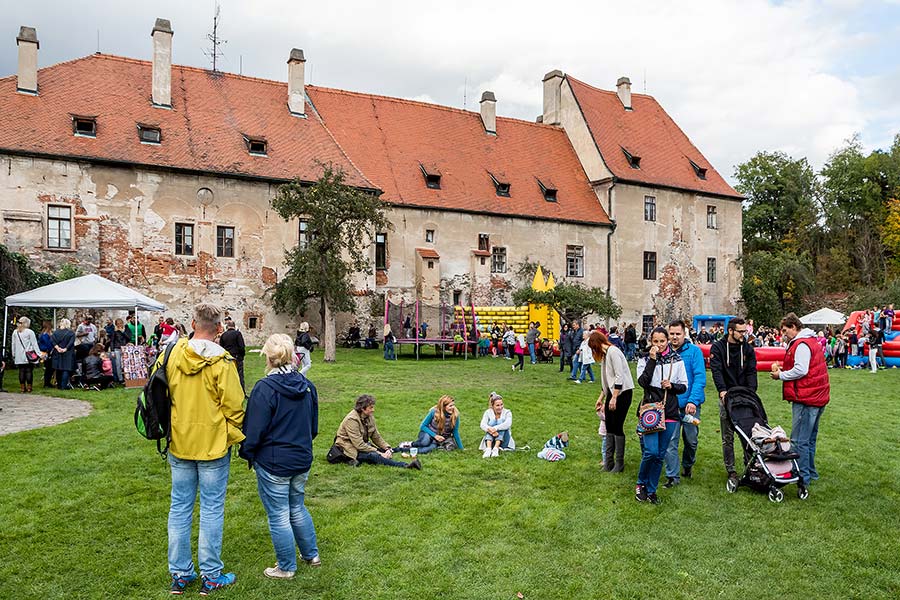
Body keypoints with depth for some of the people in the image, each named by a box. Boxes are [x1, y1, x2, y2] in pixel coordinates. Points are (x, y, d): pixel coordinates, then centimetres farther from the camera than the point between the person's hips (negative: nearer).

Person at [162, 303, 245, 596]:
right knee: (212, 510, 6)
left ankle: (180, 573, 25)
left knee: (180, 508, 14)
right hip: (213, 445, -4)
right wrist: (233, 438, 3)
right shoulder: (221, 362, -16)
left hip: (179, 444, 4)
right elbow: (233, 407, -13)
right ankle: (211, 575, 16)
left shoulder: (170, 355, -2)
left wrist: (166, 431, 18)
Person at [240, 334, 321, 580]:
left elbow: (254, 429, -15)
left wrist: (247, 453, 2)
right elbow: (314, 426, 12)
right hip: (302, 460, 7)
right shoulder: (307, 386, 2)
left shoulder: (265, 388, -19)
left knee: (278, 515, 8)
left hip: (273, 463, -6)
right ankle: (311, 555, 35)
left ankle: (286, 567, 22)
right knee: (297, 508, 24)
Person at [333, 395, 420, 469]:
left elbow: (376, 436, 7)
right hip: (349, 449, -9)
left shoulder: (369, 416, 1)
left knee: (386, 451, -11)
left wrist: (387, 448, -10)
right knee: (373, 455, -34)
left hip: (364, 445, 9)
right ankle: (405, 465, -44)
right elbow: (358, 444, -26)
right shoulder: (352, 420, -23)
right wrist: (378, 453, -27)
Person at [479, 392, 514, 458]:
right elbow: (483, 425, -19)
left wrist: (495, 428, -40)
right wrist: (490, 430, -40)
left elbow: (508, 424, -27)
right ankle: (488, 449, -41)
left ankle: (496, 449, -38)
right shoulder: (488, 412, -2)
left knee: (501, 421, -23)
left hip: (503, 439, -1)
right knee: (492, 421, -23)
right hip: (490, 438, 1)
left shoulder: (507, 412, -6)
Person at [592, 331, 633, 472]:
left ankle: (619, 464, 5)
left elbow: (619, 376, -19)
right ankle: (609, 462, 13)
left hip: (623, 392, -9)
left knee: (617, 427, -5)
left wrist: (614, 398, -19)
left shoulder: (613, 351, -13)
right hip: (612, 392, 9)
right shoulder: (605, 354, 16)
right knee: (609, 427, 8)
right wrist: (601, 398, 24)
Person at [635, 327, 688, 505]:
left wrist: (672, 386, -12)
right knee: (651, 451, -14)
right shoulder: (645, 360, 1)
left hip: (670, 413, 2)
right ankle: (641, 484, 11)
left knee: (660, 455, 7)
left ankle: (651, 490, 21)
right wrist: (652, 360, -16)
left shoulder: (677, 360, 5)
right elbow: (643, 382, -14)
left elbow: (684, 386, 9)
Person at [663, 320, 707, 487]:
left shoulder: (694, 351, -6)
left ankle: (688, 465, 40)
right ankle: (672, 476, 8)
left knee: (691, 439, 14)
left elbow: (700, 377, -12)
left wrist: (693, 400, -21)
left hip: (690, 404, -1)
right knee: (670, 441, -2)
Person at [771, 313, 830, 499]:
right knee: (809, 438, 20)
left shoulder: (801, 344, -15)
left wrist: (781, 375, -9)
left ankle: (803, 480, -6)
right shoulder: (810, 341, 18)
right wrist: (783, 368, 7)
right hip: (818, 397, 11)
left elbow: (801, 370, -23)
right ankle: (810, 473, 31)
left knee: (799, 441, -8)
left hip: (806, 399, -11)